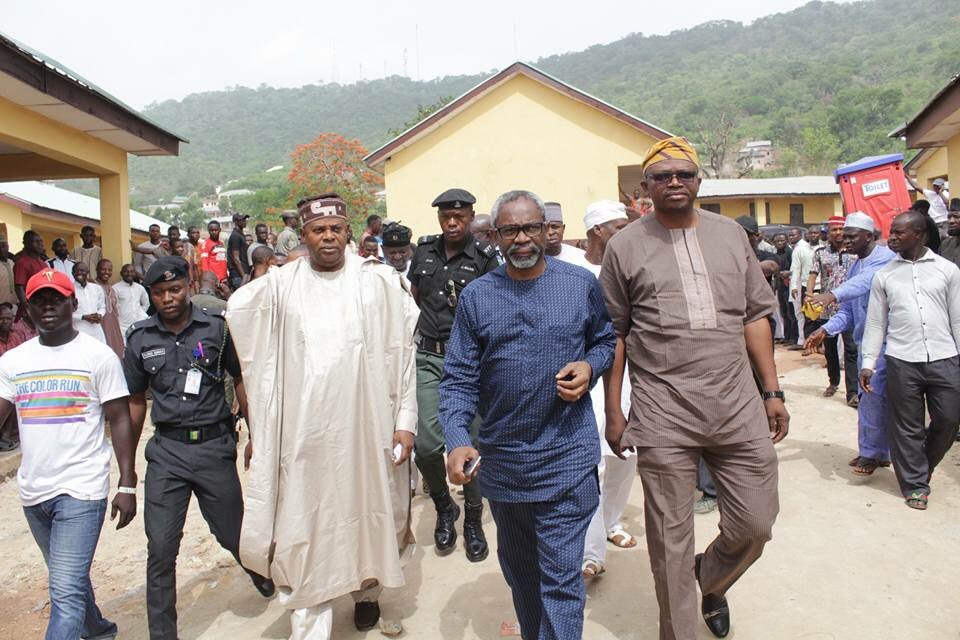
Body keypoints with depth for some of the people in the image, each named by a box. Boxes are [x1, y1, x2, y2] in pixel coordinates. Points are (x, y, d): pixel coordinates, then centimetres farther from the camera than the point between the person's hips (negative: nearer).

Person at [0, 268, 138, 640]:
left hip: (81, 488, -5)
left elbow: (120, 420, -5)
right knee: (69, 579, 22)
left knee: (65, 590, -9)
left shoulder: (98, 356, -6)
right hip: (33, 491, 5)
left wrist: (128, 486, -9)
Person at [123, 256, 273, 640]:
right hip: (166, 451, 2)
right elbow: (136, 400, 12)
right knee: (160, 549, 2)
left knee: (232, 534, 11)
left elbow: (242, 382, 4)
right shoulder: (140, 338, 3)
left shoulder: (217, 328, -3)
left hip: (214, 446, -1)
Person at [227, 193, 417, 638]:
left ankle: (367, 591, 40)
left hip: (367, 428, 0)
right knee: (302, 530, 4)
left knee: (368, 514, 14)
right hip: (303, 432, 1)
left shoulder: (379, 280, -1)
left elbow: (402, 353, -1)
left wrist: (405, 420, -3)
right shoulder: (279, 285, 2)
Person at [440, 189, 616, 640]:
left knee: (561, 579, -1)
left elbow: (606, 341, 11)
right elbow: (459, 379, -3)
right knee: (518, 569, 22)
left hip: (567, 456, -2)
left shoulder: (582, 284, -2)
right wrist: (457, 440, -17)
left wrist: (589, 366, -11)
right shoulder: (476, 297, -1)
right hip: (501, 460, 3)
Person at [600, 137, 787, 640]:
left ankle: (710, 580, 42)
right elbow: (613, 335, 2)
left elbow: (755, 316, 13)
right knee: (671, 541, 6)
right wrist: (613, 412, 2)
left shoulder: (730, 234, 10)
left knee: (755, 525, 11)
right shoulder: (625, 246, 1)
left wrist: (772, 392, 9)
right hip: (663, 417, -3)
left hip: (739, 408, 3)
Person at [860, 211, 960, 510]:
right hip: (902, 361, 0)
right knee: (906, 426, 4)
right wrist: (868, 363, 1)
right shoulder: (884, 275, 5)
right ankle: (915, 483, 20)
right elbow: (875, 322, 6)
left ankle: (922, 467, 34)